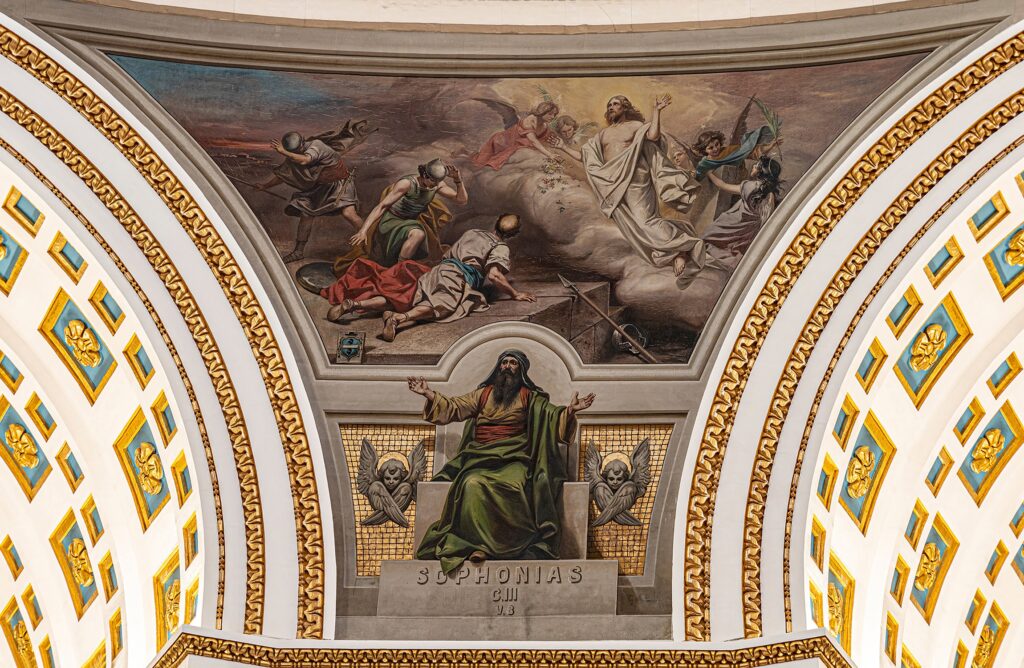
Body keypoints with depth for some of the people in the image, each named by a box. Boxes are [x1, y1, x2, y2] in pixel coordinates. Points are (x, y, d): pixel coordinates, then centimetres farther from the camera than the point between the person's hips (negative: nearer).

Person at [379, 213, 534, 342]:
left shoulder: (471, 232, 33)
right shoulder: (501, 248, 10)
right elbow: (494, 275, -8)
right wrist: (515, 294, 3)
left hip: (442, 267, 7)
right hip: (459, 275, -7)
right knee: (444, 304, -29)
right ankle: (399, 318, -55)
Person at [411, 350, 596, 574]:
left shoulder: (530, 397, 15)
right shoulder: (484, 394, 22)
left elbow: (553, 415, 4)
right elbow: (455, 408, 21)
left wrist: (569, 411, -16)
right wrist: (429, 394, 12)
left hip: (513, 459, -2)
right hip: (481, 456, 2)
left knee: (512, 487, -35)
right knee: (473, 484, -31)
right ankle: (477, 544, -28)